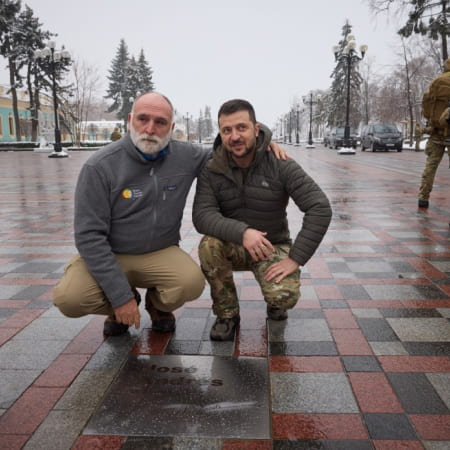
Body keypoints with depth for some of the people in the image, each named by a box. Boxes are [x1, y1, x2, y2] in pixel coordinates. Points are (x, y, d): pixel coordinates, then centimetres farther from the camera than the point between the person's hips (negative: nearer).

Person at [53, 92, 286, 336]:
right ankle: (119, 306, 8)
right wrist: (120, 296, -22)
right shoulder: (99, 166, -17)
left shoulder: (186, 156, -7)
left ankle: (158, 305, 9)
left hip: (160, 254, 2)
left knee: (192, 282, -29)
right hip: (107, 255, -1)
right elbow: (90, 235, -18)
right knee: (69, 298, -28)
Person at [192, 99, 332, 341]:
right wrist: (242, 232, -39)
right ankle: (227, 314, -6)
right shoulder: (211, 170, -10)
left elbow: (320, 208, -21)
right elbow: (201, 215, -22)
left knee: (284, 297, -28)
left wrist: (295, 258, -26)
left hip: (272, 247, -1)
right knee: (209, 245, -32)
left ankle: (274, 304, 14)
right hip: (232, 246, 2)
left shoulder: (280, 165, -16)